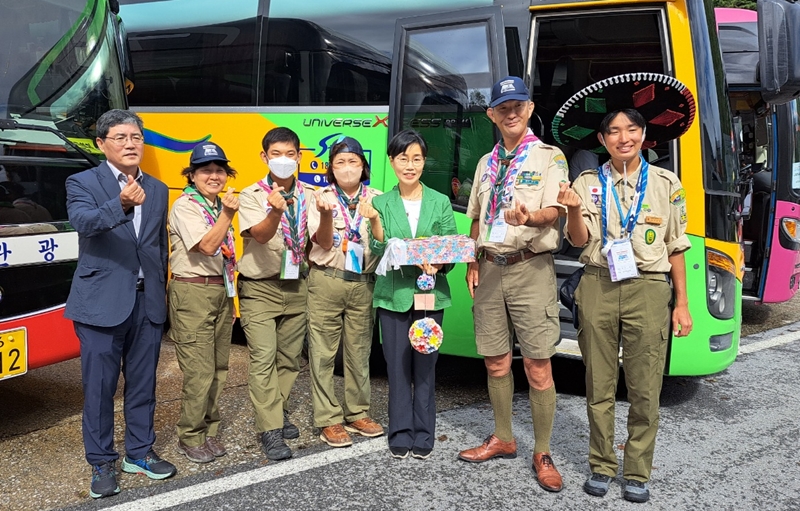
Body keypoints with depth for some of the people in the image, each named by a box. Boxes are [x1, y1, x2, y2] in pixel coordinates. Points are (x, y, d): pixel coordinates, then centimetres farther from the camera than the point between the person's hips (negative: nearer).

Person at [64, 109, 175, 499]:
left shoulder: (157, 189, 12)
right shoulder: (82, 184, -3)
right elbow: (83, 221, -24)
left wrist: (160, 292, 14)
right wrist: (122, 205, -42)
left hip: (147, 302, 5)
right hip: (101, 302, -4)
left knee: (143, 383, 13)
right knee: (99, 386, 2)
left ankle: (139, 453, 28)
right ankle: (101, 464, 17)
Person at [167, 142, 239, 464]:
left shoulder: (218, 206, 15)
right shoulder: (185, 206, -9)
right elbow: (207, 246, -19)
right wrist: (228, 215, -26)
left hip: (221, 292, 8)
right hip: (193, 294, -8)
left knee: (218, 369, 10)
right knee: (199, 372, -7)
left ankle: (210, 432, 22)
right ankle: (190, 438, 7)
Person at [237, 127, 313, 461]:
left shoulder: (308, 196, 6)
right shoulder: (251, 196, -6)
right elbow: (260, 235, -22)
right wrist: (276, 211, -42)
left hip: (296, 288, 4)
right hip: (260, 289, -4)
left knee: (289, 358, 10)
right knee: (263, 358, -10)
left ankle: (276, 413, 28)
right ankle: (271, 431, -6)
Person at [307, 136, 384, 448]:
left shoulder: (376, 200, 5)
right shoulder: (322, 198, 1)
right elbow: (324, 243, -9)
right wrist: (326, 213, -26)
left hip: (363, 283, 2)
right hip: (327, 281, -1)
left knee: (359, 351, 9)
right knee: (323, 352, 1)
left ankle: (357, 414, 22)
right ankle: (328, 420, 10)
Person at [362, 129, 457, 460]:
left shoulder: (440, 203, 4)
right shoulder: (381, 203, 4)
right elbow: (380, 252, -4)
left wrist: (437, 265, -16)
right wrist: (374, 222, -20)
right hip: (393, 295, 0)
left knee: (425, 366, 5)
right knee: (397, 367, 4)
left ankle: (423, 435, 17)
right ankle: (400, 435, 17)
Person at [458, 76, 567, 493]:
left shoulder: (549, 157, 0)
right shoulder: (487, 163, 17)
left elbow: (554, 211, -13)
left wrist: (529, 218, -35)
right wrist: (473, 263, 8)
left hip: (530, 268, -5)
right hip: (490, 268, 5)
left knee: (538, 368, -4)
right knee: (496, 362, 12)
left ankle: (542, 454, 8)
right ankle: (503, 439, 27)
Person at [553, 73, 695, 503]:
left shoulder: (666, 185, 6)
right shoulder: (588, 183, 5)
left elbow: (676, 248, 10)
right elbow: (579, 241, -3)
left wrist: (682, 303, 8)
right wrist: (574, 210, -24)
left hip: (647, 291, 0)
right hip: (597, 289, 1)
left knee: (645, 390, 1)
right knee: (599, 386, 8)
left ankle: (637, 473, 15)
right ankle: (601, 465, 21)